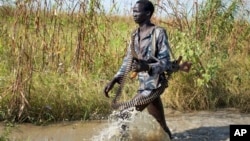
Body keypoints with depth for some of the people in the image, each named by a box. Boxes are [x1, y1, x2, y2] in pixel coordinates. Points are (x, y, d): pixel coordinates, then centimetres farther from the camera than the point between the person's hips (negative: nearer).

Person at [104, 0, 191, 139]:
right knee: (160, 124, 14)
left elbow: (165, 62, -16)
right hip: (144, 84, 7)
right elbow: (128, 60, 13)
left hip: (153, 84, -7)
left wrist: (147, 67, -34)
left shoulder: (159, 33, -12)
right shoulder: (135, 34, 10)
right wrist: (115, 80, 3)